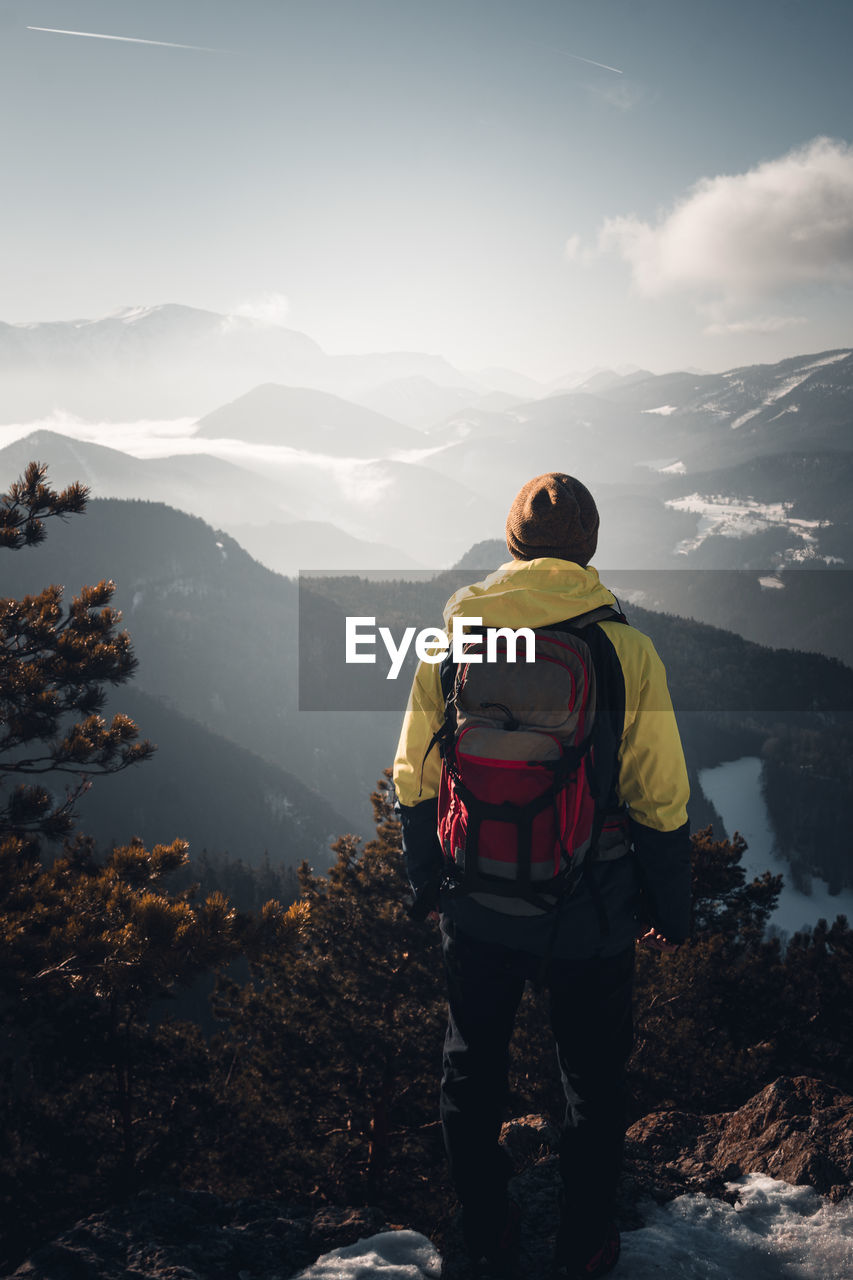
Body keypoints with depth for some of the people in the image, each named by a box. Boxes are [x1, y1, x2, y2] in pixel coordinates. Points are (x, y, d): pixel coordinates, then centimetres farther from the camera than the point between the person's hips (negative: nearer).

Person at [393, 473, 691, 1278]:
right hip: (590, 918, -2)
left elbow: (415, 782, 0)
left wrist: (424, 885, 15)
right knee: (593, 1080, 19)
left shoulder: (452, 639, -8)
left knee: (472, 1069, 22)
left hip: (477, 912, 2)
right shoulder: (625, 650, -15)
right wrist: (671, 910, 4)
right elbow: (661, 803, -10)